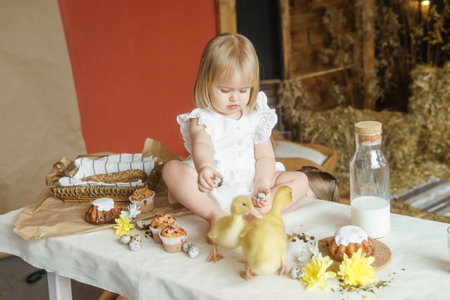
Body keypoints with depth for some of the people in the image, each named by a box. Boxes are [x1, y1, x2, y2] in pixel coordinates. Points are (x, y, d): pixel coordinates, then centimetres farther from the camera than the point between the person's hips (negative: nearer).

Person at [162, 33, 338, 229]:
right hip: (214, 189, -4)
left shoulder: (257, 117, 8)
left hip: (249, 183, 4)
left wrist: (261, 185, -15)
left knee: (300, 178, -9)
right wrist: (203, 168, -51)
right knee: (172, 169, -27)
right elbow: (202, 146, -26)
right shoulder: (202, 119, -5)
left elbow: (264, 156, 6)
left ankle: (259, 211, -36)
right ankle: (214, 215, -39)